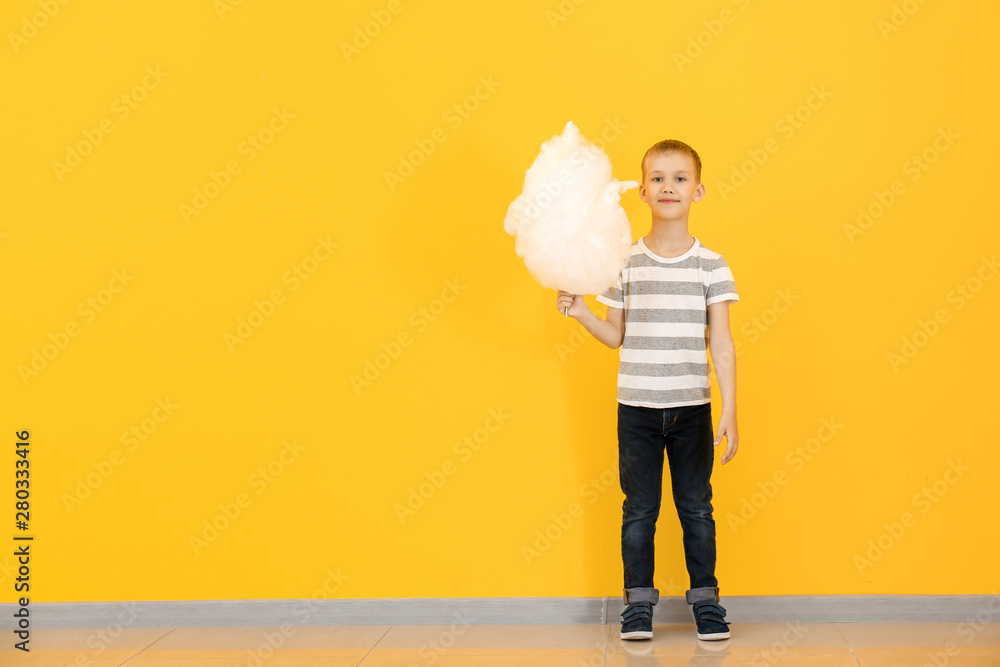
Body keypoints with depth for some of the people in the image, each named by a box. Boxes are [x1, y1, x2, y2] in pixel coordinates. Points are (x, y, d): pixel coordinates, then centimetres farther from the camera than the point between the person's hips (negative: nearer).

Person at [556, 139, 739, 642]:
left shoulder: (711, 265, -2)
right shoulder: (625, 262, 1)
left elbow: (721, 345, -2)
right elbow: (618, 336, 7)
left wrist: (730, 412, -6)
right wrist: (580, 312, -9)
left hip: (692, 408, 0)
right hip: (636, 407, 1)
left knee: (696, 507, 8)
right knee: (639, 509, 7)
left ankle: (706, 599, 22)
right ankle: (638, 602, 19)